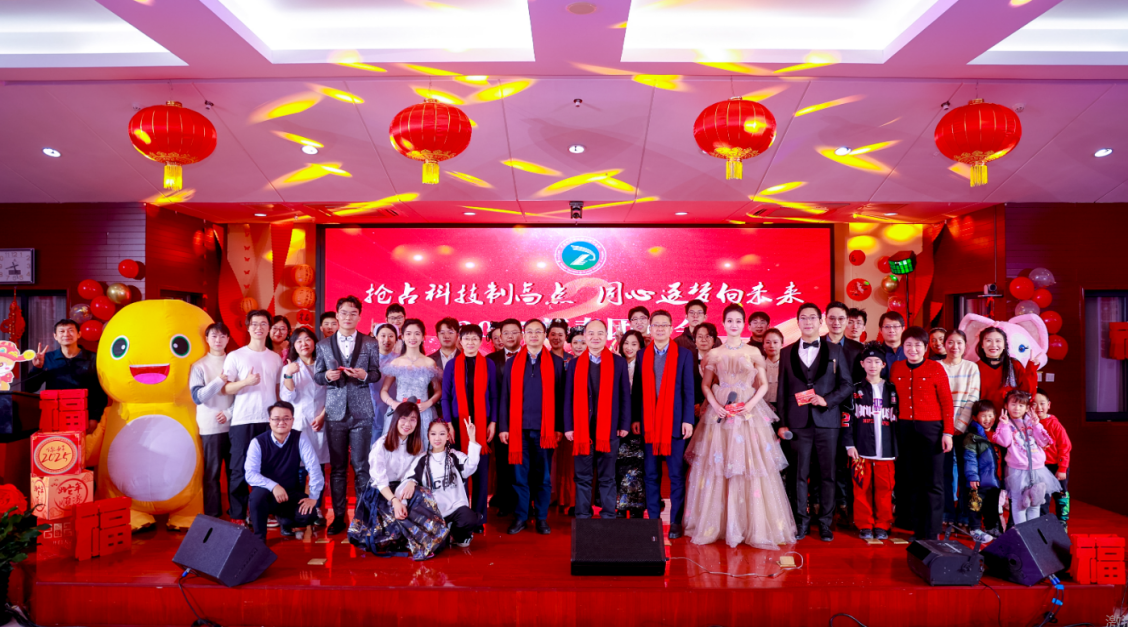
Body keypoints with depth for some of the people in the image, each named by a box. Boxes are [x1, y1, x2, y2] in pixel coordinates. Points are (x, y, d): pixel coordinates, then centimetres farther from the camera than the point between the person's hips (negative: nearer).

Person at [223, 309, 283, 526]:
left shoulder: (275, 358, 13)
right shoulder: (235, 356, 3)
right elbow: (225, 388, -1)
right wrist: (246, 382, -19)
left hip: (270, 421, 3)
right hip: (243, 421, -3)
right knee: (240, 469, 0)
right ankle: (237, 516, 9)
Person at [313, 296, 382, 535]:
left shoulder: (370, 343, 5)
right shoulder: (324, 345, 9)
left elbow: (376, 373, 6)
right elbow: (316, 375, 10)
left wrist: (364, 375, -16)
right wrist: (327, 376, -12)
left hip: (361, 412, -1)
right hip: (335, 412, 1)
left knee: (361, 466, 1)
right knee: (337, 467, 6)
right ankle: (339, 516, 15)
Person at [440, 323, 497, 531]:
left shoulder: (488, 364, 3)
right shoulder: (452, 364, 3)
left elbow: (493, 396, 5)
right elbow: (445, 396, 3)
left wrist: (493, 422, -2)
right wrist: (448, 423, -4)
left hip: (482, 423, 0)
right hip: (458, 422, 0)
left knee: (481, 469, 2)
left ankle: (478, 517, 11)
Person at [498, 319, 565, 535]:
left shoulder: (556, 362, 5)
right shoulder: (512, 363, 8)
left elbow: (560, 397, 3)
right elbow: (504, 397, 6)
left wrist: (559, 427, -2)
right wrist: (503, 427, 1)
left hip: (544, 428, 0)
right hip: (519, 428, 1)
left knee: (544, 476, 6)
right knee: (520, 476, 5)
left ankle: (542, 519, 15)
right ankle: (520, 517, 15)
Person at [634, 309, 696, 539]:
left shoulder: (684, 354, 3)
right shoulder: (642, 355, 9)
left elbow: (688, 390, 0)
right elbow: (638, 389, 9)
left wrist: (688, 420, -7)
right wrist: (635, 418, 3)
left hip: (675, 422, -2)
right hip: (649, 423, 2)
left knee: (676, 475, 2)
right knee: (651, 475, 7)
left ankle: (676, 523, 10)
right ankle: (653, 520, 15)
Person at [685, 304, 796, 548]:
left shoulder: (753, 352, 5)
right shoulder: (714, 354, 6)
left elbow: (763, 384, 6)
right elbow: (706, 384, 9)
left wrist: (750, 404, -10)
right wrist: (714, 404, -8)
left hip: (749, 413, 0)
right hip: (720, 413, 0)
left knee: (751, 466, -2)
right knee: (717, 468, 1)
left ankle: (754, 527, 10)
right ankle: (716, 525, 12)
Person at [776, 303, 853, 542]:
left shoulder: (835, 350, 7)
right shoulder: (787, 352, 9)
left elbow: (847, 384, 4)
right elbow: (782, 390, 7)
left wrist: (827, 400, -12)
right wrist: (783, 422, 2)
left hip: (826, 421, 0)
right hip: (799, 422, 0)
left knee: (827, 473, 4)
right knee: (799, 474, 4)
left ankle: (825, 523, 15)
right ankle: (802, 521, 14)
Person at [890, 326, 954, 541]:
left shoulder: (936, 368, -4)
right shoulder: (896, 368, 6)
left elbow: (946, 402, -4)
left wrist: (948, 432, -8)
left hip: (931, 428, -3)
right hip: (904, 428, 3)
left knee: (932, 482, 2)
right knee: (910, 480, 10)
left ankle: (931, 533, 11)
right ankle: (916, 529, 22)